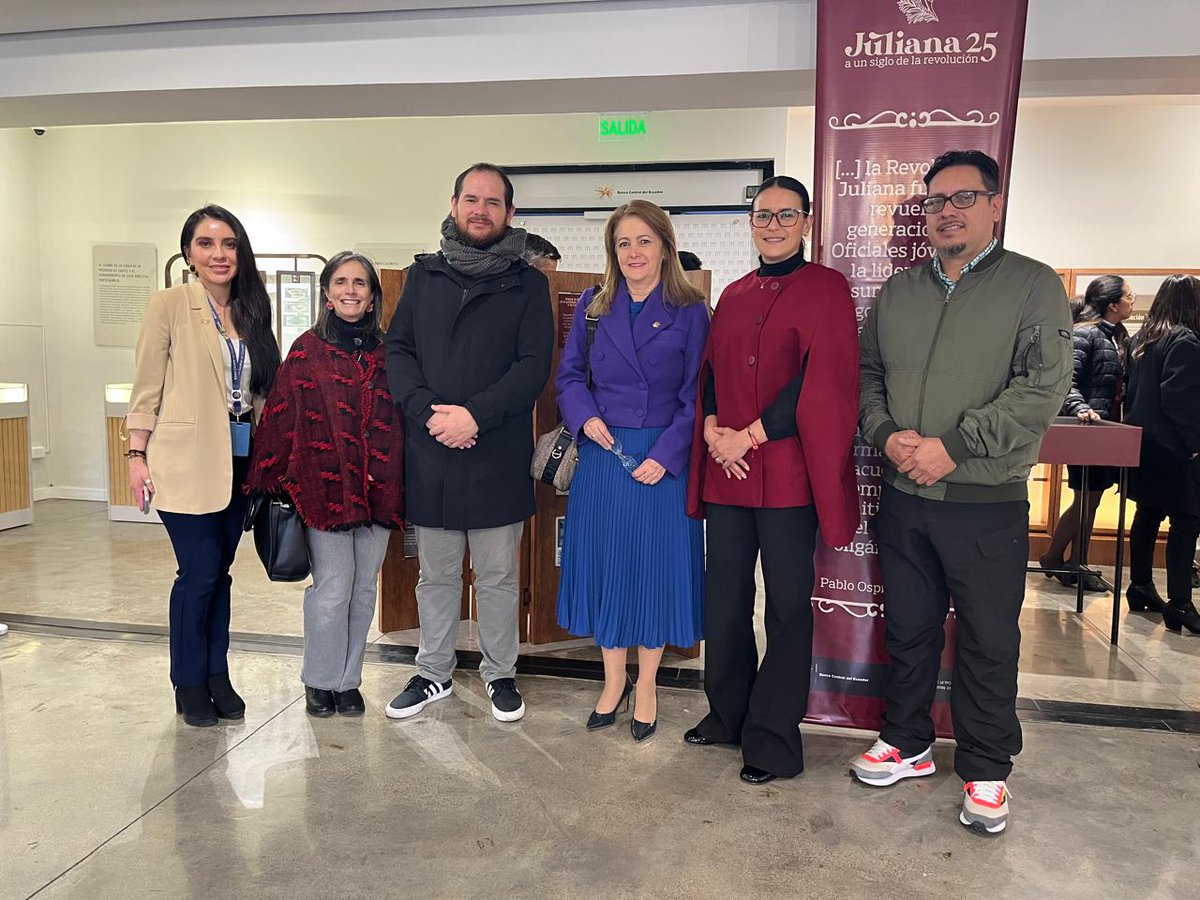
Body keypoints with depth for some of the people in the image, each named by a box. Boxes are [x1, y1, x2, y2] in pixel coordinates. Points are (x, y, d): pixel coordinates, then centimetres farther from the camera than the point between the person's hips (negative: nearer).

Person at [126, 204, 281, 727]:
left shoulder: (250, 312, 10)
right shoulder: (169, 305, -5)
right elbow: (146, 388, -5)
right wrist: (137, 455, -8)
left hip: (239, 461, 5)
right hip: (186, 462, -5)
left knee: (218, 572, 12)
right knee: (200, 572, -2)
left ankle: (217, 675, 25)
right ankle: (190, 684, 17)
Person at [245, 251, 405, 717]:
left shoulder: (386, 352, 8)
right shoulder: (308, 349, 0)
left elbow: (400, 419, 10)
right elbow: (279, 416, -1)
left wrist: (398, 486, 8)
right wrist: (268, 482, -2)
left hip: (377, 487, 3)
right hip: (324, 486, -3)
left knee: (364, 587, 9)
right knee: (334, 586, -2)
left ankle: (348, 680, 25)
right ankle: (322, 681, 19)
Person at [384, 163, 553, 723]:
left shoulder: (527, 283, 3)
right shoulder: (423, 275, 10)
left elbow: (534, 366, -7)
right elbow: (397, 350, 5)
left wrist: (475, 414, -18)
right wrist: (427, 411, -12)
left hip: (497, 455, -2)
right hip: (429, 452, 2)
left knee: (498, 576, 10)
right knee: (436, 575, 14)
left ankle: (500, 674, 28)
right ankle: (433, 674, 30)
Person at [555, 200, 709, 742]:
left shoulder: (690, 312, -2)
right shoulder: (593, 305, 7)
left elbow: (695, 397, -5)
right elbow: (569, 374, 11)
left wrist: (665, 455, -14)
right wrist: (586, 416, -8)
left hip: (662, 460, -3)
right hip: (602, 456, 3)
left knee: (655, 566, 5)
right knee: (603, 565, 9)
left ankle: (646, 689, 24)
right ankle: (613, 682, 28)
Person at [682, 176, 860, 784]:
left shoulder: (826, 289, -1)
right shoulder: (734, 295, 16)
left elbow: (824, 379, -11)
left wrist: (751, 435, -14)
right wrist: (712, 428, -4)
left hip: (787, 471, -5)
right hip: (726, 469, 6)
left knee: (788, 603, 3)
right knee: (723, 595, 12)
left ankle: (774, 738, 17)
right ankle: (727, 714, 30)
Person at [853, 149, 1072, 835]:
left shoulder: (1035, 287, -3)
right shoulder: (898, 290, 11)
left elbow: (1042, 390, -13)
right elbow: (867, 373, 11)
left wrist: (952, 446, -19)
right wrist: (887, 434, -8)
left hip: (987, 502, -4)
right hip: (903, 498, 4)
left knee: (989, 642, 8)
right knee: (909, 627, 15)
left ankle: (986, 768, 26)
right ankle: (907, 742, 33)